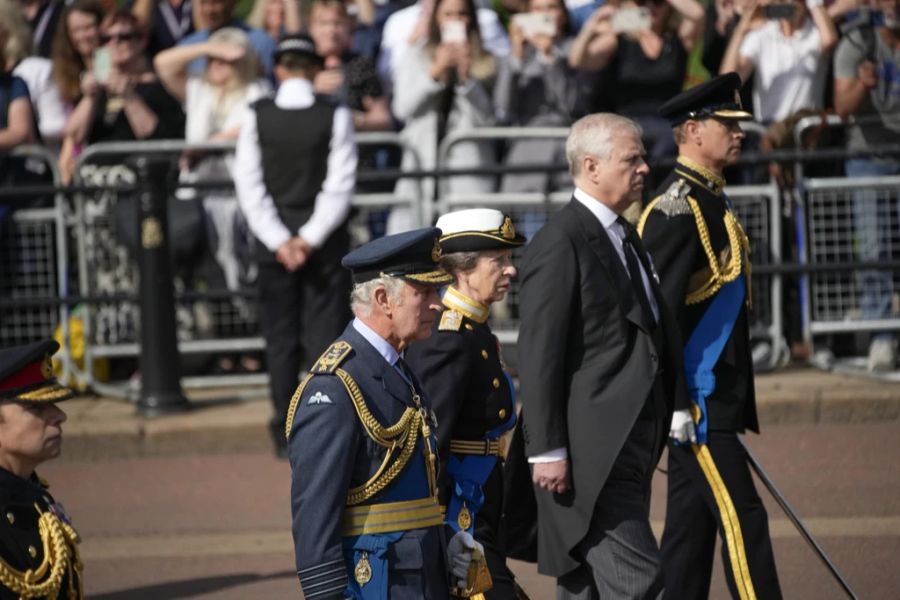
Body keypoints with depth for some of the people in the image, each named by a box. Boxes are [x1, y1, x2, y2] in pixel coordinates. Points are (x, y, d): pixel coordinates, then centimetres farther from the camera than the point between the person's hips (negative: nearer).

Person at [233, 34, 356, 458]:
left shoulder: (257, 117, -4)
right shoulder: (335, 116, -7)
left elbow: (249, 185, -7)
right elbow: (340, 185, -11)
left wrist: (280, 241, -8)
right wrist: (311, 238, -10)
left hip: (274, 242, 1)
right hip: (324, 241, -1)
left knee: (281, 337, 8)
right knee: (325, 332, 2)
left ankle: (285, 433, 8)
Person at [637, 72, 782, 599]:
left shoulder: (708, 201, 17)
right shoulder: (679, 206, -15)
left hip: (713, 397, 10)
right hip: (694, 398, -10)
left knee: (691, 526, 10)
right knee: (741, 518, -10)